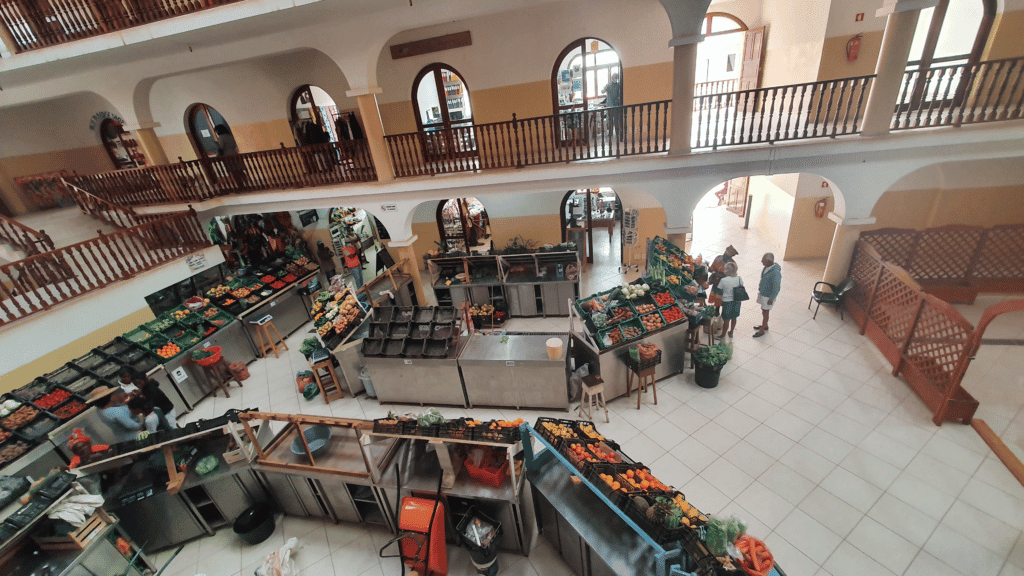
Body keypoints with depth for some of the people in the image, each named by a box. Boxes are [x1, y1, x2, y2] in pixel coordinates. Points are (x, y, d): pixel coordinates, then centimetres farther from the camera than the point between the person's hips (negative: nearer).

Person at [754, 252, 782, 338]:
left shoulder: (775, 272, -32)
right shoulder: (767, 267, -6)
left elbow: (776, 288, -25)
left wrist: (771, 299, -18)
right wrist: (760, 289, 20)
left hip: (768, 296, -8)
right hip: (762, 293, 8)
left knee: (765, 313, 7)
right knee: (764, 310, 23)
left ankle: (762, 331, 23)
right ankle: (765, 326, 42)